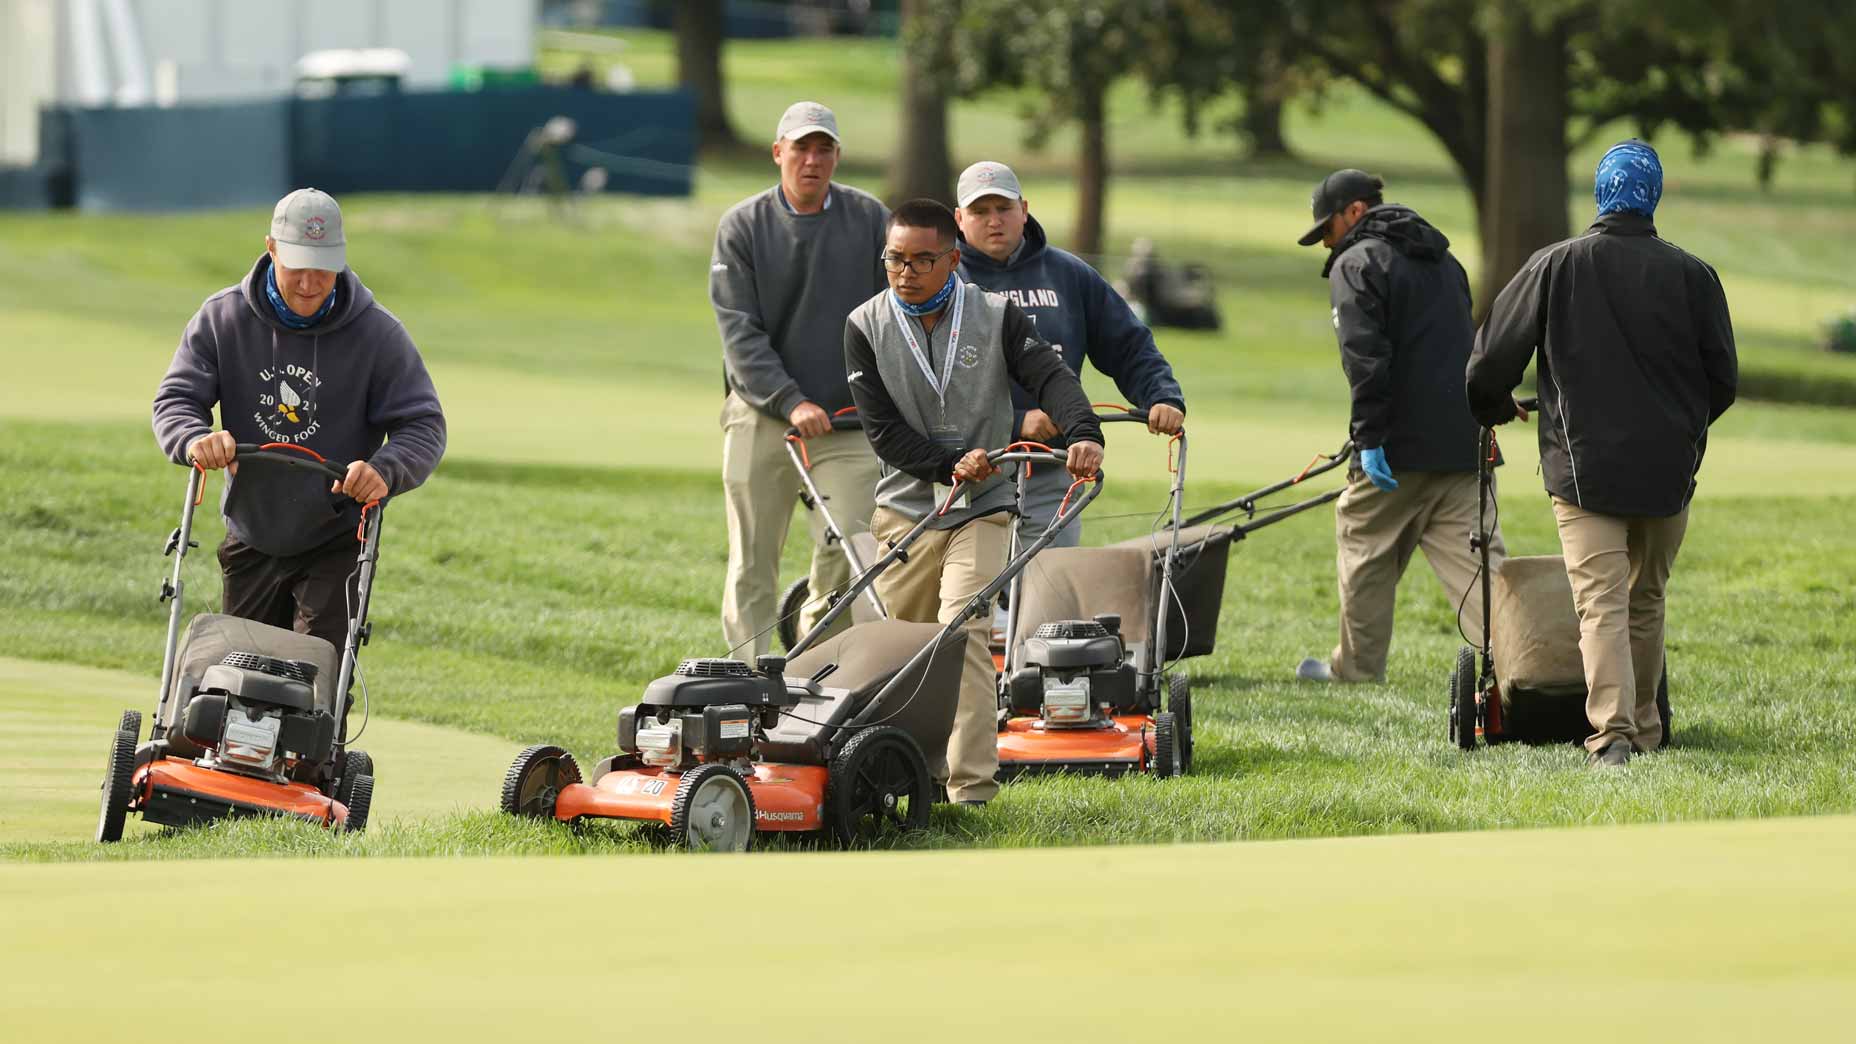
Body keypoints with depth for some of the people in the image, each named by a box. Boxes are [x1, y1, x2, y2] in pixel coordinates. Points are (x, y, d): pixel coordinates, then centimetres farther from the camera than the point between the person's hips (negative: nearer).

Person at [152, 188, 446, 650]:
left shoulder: (378, 334, -11)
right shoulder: (221, 319, -6)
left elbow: (422, 425, -10)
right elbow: (176, 399, -6)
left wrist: (384, 471, -33)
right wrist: (196, 439, -31)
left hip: (335, 546, -3)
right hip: (251, 541, 3)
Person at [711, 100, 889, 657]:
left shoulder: (870, 219, 4)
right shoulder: (742, 226, 1)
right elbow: (739, 330, -6)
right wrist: (790, 401, -17)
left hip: (850, 421, 0)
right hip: (761, 417, 0)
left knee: (844, 557, -9)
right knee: (752, 563, 2)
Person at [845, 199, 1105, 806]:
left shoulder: (995, 317, -2)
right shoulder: (865, 327, -2)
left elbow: (1049, 375, -15)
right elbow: (881, 426, -7)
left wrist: (1083, 433, -35)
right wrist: (949, 465, -20)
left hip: (980, 507, -2)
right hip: (904, 507, 2)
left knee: (963, 633, -17)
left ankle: (972, 785, -18)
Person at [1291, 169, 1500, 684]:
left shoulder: (1357, 263, -5)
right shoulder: (1443, 260, 21)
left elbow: (1366, 356, -17)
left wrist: (1369, 436, -19)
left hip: (1400, 446, -6)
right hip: (1463, 443, 6)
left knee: (1364, 546, 11)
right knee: (1474, 558, 1)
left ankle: (1357, 669, 20)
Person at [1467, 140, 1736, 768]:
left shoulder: (1554, 267, -3)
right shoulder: (1691, 275, -1)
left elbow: (1490, 362, 1)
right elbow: (1723, 379, 4)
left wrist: (1493, 409, 23)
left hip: (1584, 469, -2)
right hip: (1668, 470, 2)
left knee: (1601, 603, -7)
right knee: (1646, 600, 18)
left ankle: (1613, 733, -22)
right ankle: (1644, 728, 24)